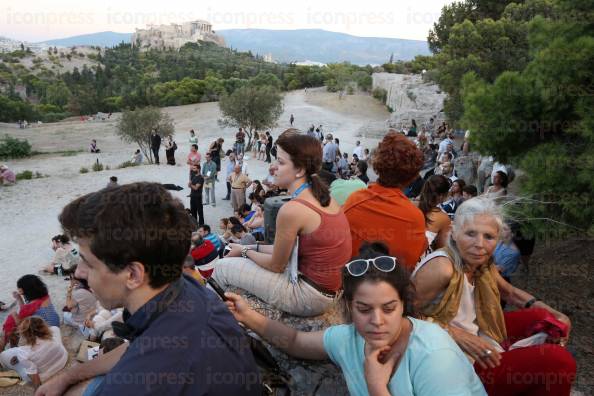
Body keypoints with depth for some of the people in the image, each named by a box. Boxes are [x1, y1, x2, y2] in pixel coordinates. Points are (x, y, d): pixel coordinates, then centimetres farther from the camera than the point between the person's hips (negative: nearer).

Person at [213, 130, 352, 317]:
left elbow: (276, 265, -10)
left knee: (224, 267, 4)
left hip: (308, 297, -9)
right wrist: (253, 248, 13)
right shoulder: (325, 198, 4)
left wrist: (245, 252, 6)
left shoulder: (292, 209, -23)